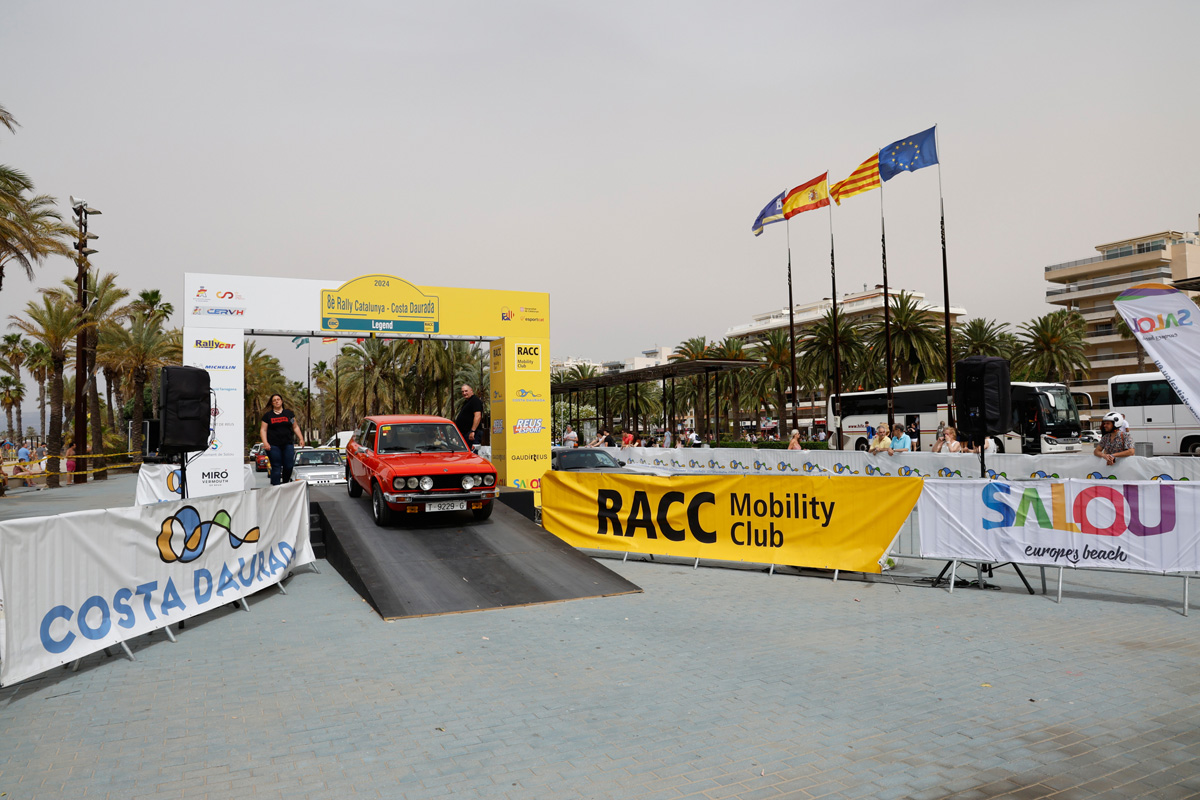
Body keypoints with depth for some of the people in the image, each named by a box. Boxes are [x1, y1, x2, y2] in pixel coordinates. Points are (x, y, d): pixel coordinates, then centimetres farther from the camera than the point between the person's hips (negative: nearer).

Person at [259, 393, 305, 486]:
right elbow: (263, 430, 5)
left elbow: (295, 427, 15)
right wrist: (265, 443, -8)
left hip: (288, 444, 2)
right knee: (276, 467, -4)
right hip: (273, 445, -2)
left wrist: (301, 438, 4)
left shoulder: (288, 413, 13)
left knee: (289, 466, -3)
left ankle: (285, 482, 20)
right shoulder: (268, 415, 9)